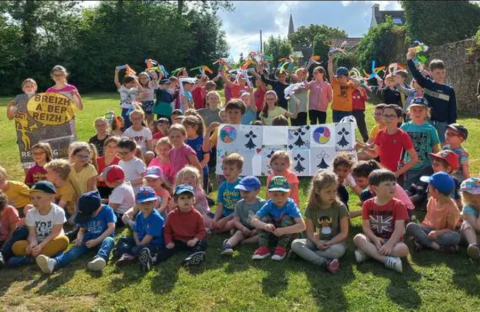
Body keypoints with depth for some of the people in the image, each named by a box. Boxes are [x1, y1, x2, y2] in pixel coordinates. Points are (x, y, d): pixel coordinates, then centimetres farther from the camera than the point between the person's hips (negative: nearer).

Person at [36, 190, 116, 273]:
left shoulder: (107, 210, -8)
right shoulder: (85, 214, 8)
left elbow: (111, 227, -17)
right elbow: (82, 230, 12)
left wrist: (96, 241, -22)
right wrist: (79, 238, -12)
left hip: (102, 240, -3)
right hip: (88, 240, 3)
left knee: (109, 240, -37)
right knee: (75, 249, -26)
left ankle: (100, 259, -70)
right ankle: (53, 263, -56)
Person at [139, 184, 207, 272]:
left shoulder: (196, 215, -4)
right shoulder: (172, 215, 0)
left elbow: (202, 231, -3)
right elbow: (167, 231, 7)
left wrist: (195, 239, -22)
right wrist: (169, 242, -11)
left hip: (191, 242, 0)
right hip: (177, 241, 1)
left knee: (203, 243, -28)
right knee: (169, 248, -26)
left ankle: (191, 258, -58)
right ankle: (152, 260, -51)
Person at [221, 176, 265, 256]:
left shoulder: (262, 203, -5)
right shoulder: (239, 204, 3)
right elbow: (236, 220, -1)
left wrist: (257, 230, -23)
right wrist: (243, 228, -20)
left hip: (257, 230, -1)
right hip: (244, 229, 1)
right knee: (238, 233, -28)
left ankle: (243, 241, -32)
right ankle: (227, 245, -53)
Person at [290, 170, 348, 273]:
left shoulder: (340, 207, -11)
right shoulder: (311, 207, -4)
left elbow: (344, 233, -10)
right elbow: (310, 232, -2)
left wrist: (329, 243, -23)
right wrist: (317, 242, -23)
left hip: (336, 241, -3)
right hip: (319, 241, 3)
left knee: (338, 250, -38)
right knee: (295, 244, -22)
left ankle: (305, 254, -22)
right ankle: (325, 263, -34)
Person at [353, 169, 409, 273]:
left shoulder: (398, 205, -7)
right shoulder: (368, 204, -1)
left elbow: (399, 229, -15)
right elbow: (366, 227, -5)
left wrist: (389, 245, -30)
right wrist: (375, 239, -25)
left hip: (392, 240, -1)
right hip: (374, 239, 2)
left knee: (403, 249, -34)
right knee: (358, 238, -28)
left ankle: (367, 253, -28)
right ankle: (387, 260, -37)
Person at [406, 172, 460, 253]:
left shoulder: (452, 208, -18)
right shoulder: (432, 200, -2)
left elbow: (450, 229, -16)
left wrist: (437, 233, -33)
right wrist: (422, 226, -6)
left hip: (441, 233, -4)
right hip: (429, 229, 4)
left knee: (455, 236, -35)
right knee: (410, 226, -24)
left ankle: (423, 242, -36)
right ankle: (437, 246, -35)